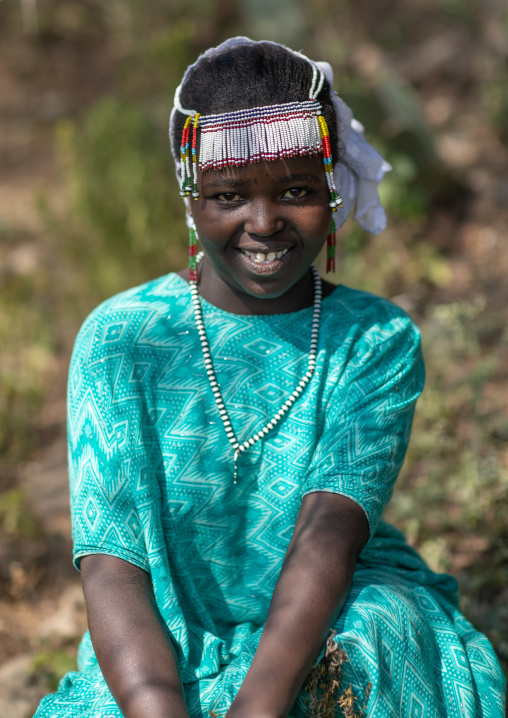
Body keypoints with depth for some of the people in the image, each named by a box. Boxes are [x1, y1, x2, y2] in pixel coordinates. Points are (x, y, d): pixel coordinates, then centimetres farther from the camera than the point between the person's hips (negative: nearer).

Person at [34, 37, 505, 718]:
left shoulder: (380, 341, -2)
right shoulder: (119, 338, -4)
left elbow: (331, 527, -18)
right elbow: (110, 565, -12)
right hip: (165, 659, 0)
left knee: (379, 631, -31)